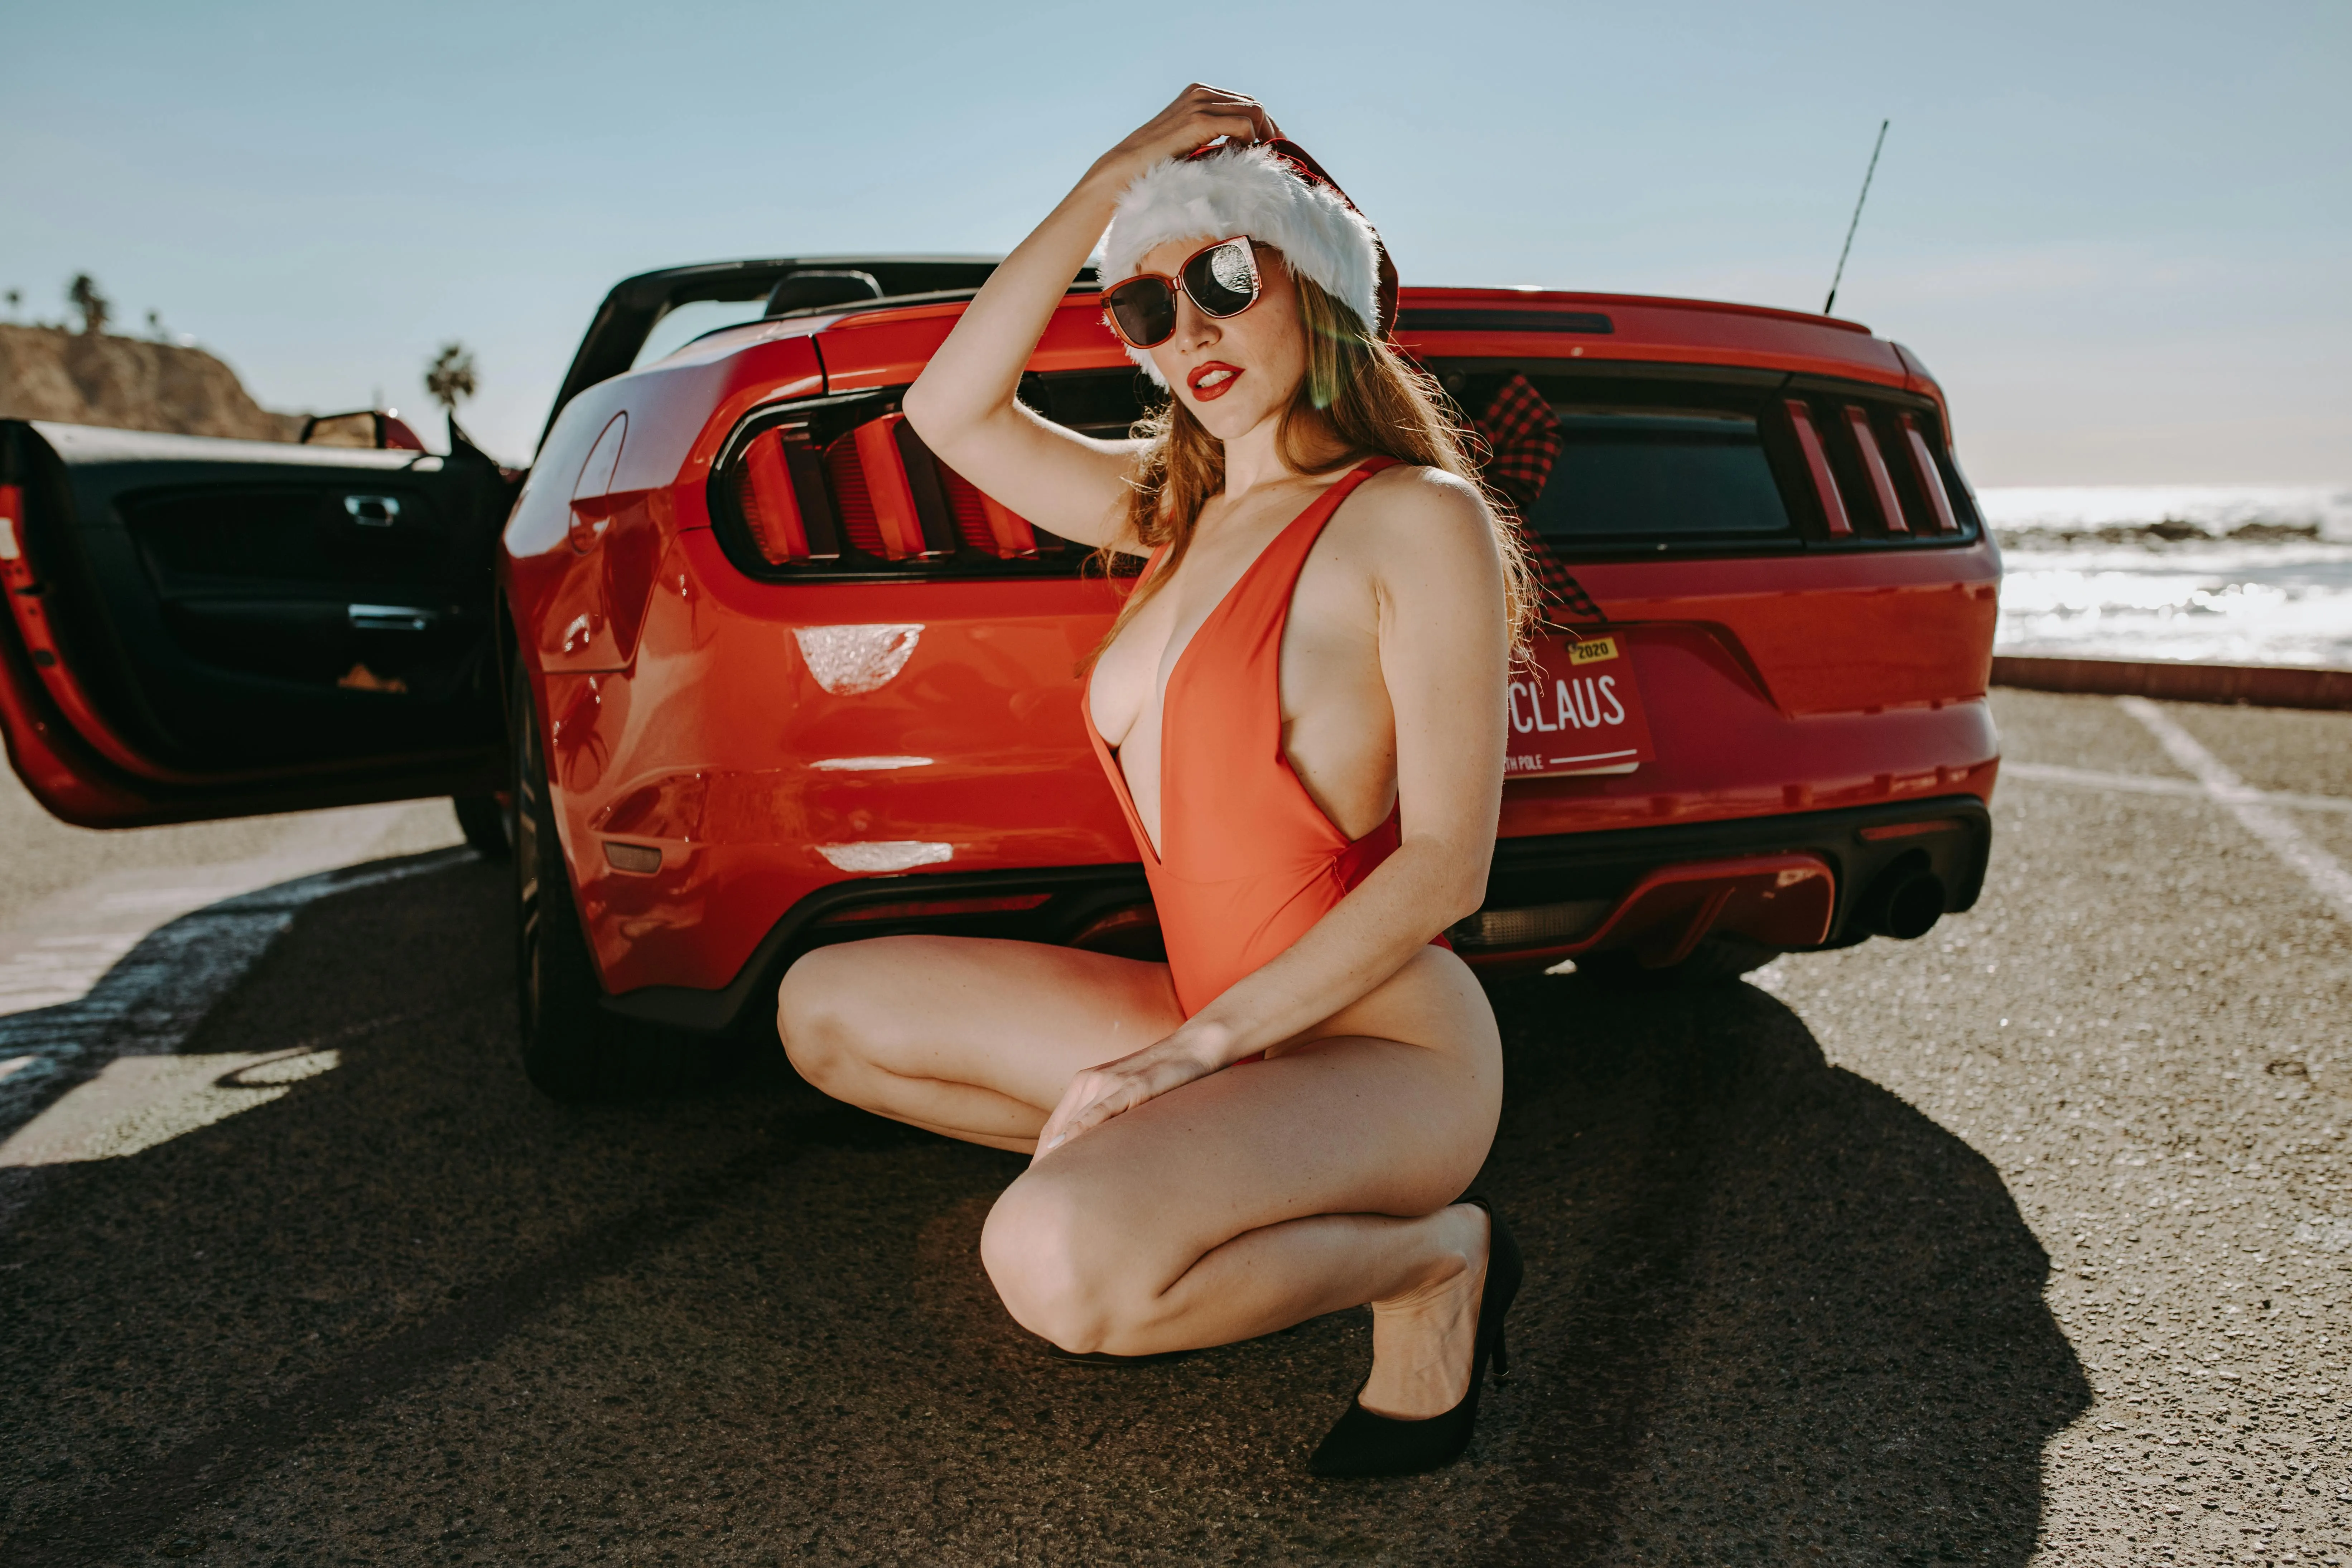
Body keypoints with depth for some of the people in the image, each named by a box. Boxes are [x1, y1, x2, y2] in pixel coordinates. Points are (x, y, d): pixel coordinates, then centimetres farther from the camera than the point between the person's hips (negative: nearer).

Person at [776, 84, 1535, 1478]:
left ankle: (1428, 1256, -6)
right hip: (1215, 1027, 8)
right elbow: (951, 413, 6)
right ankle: (1166, 1171, 10)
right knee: (825, 1010, 9)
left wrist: (1197, 1045, -21)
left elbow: (1446, 865, -17)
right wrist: (1107, 189, 0)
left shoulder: (1415, 517, -13)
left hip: (1382, 1044, -7)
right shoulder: (1176, 506, 8)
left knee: (1061, 1266, -35)